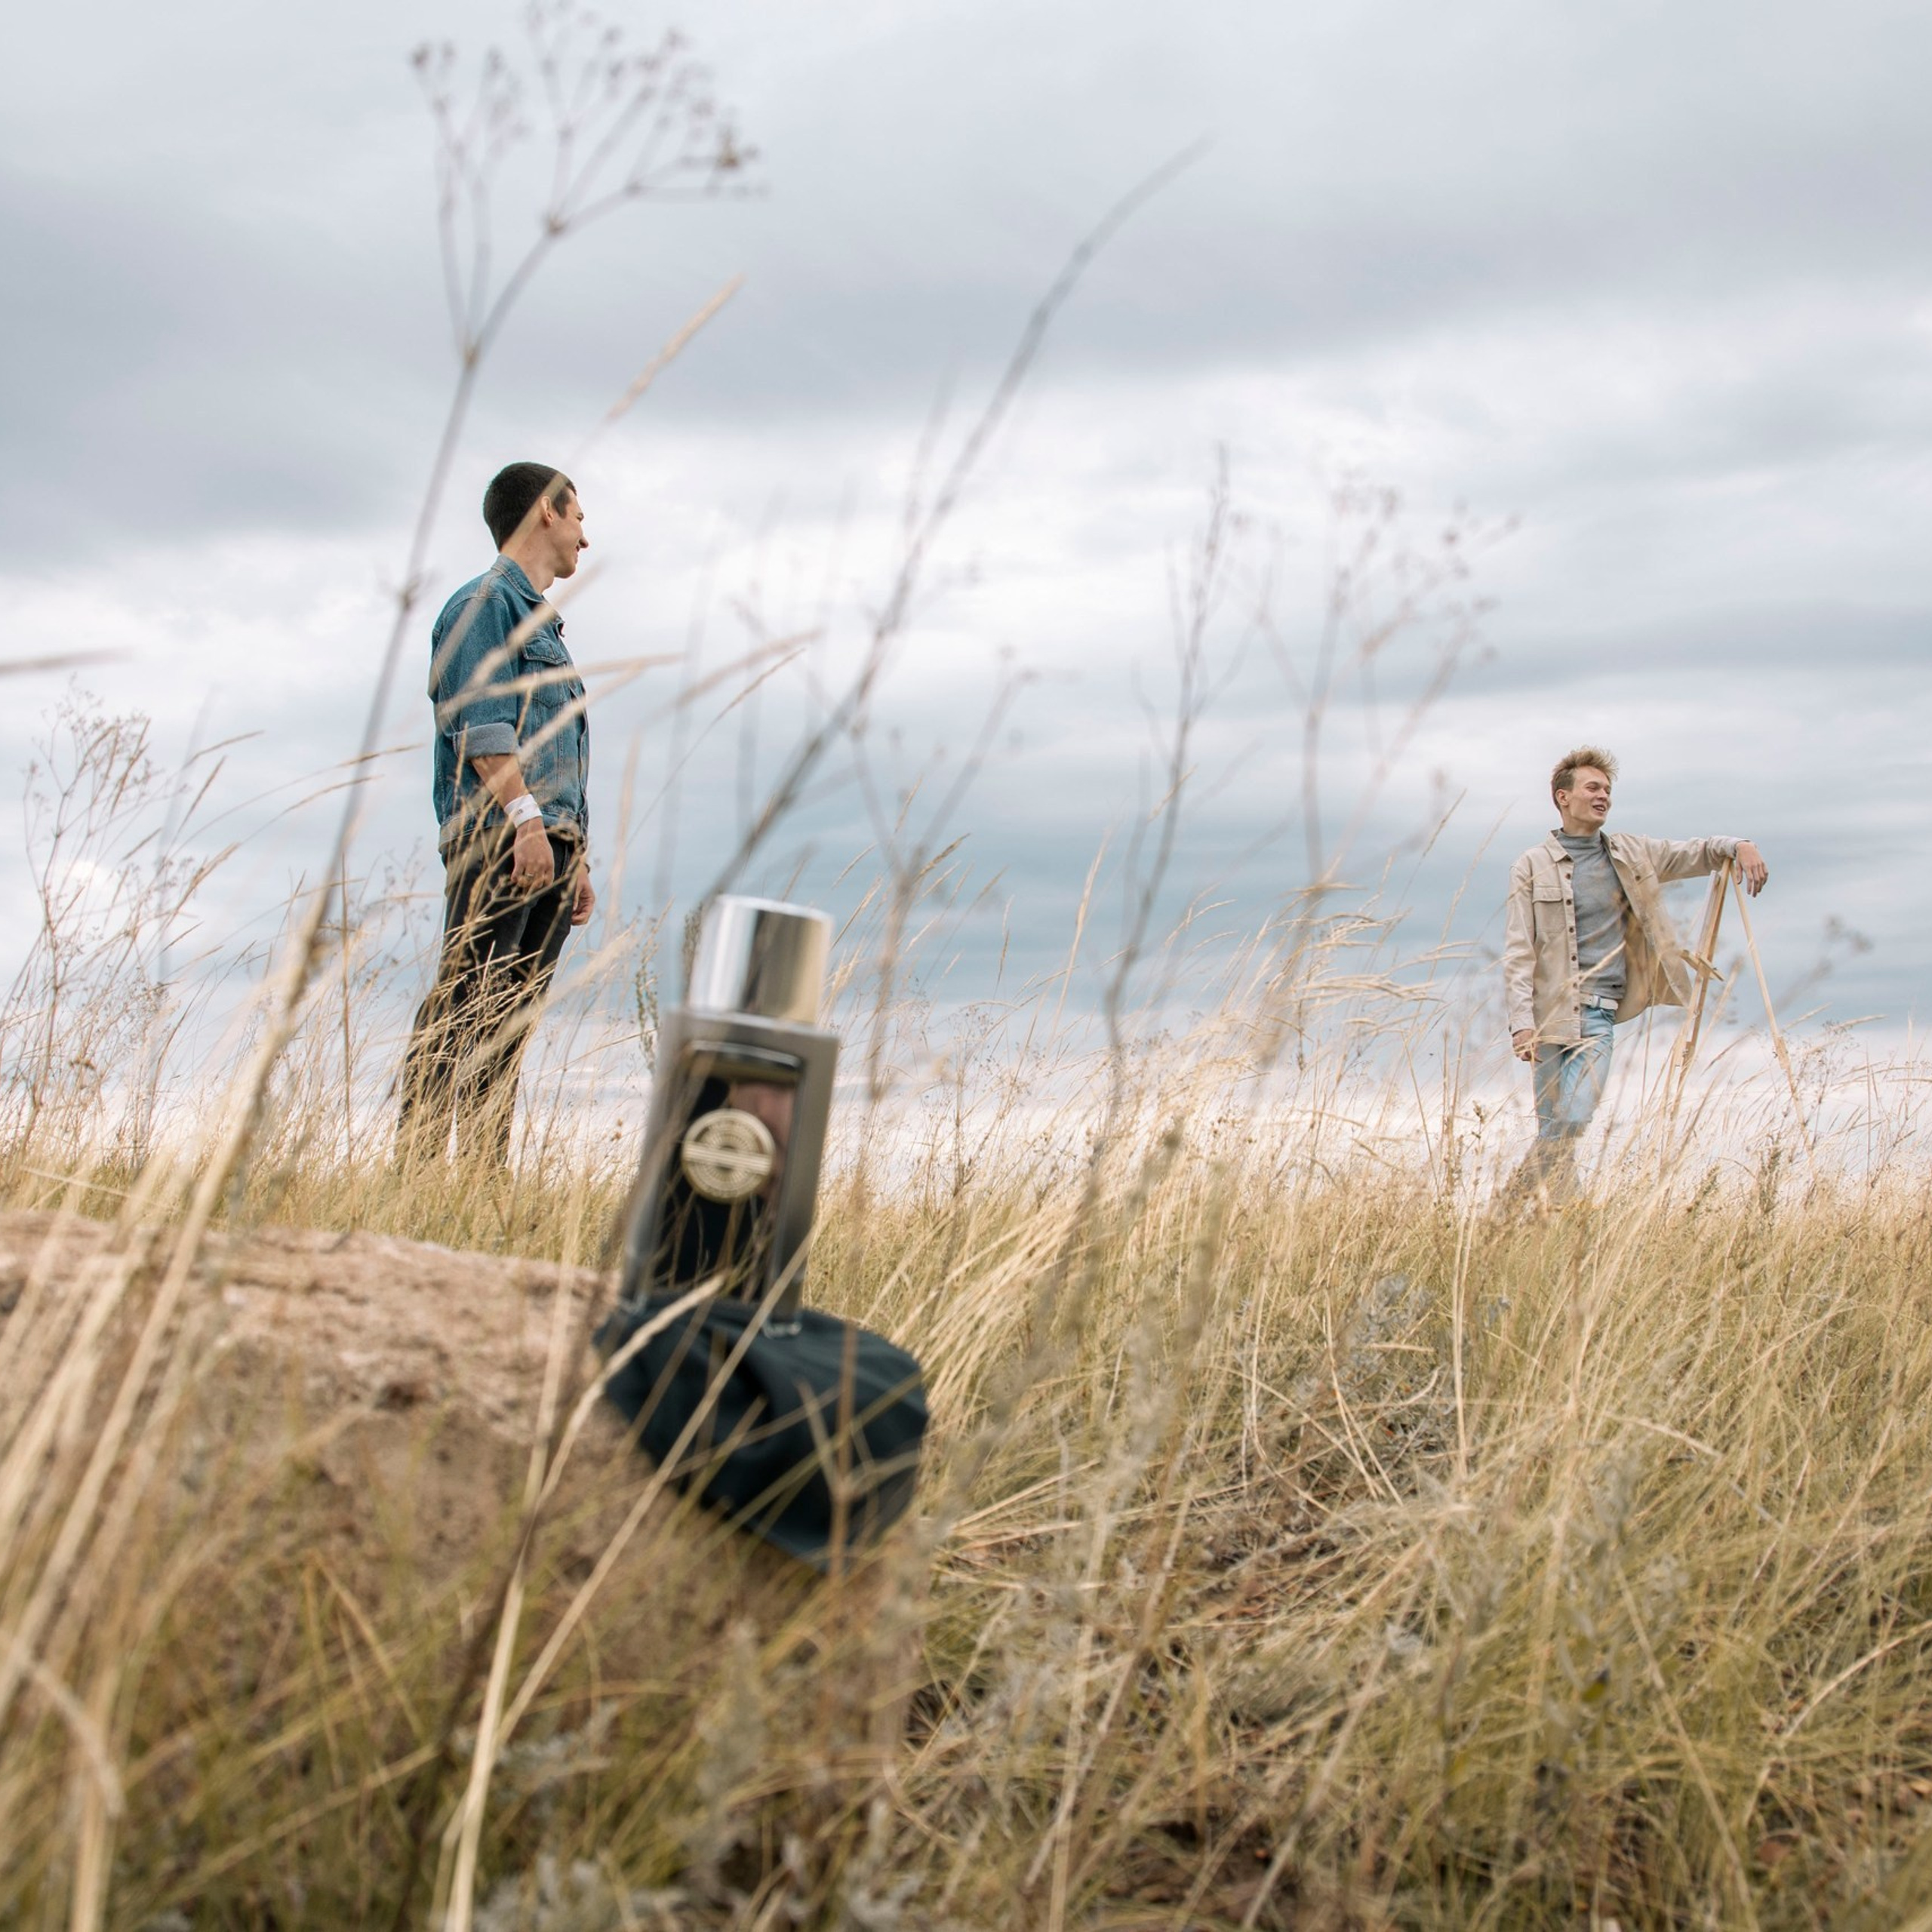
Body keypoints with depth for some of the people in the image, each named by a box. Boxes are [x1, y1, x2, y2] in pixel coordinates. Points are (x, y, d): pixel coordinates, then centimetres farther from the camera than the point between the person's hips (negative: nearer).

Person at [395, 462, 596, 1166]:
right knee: (463, 1004, -14)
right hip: (497, 837, -9)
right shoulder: (485, 602, 1)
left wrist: (577, 856, 22)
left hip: (548, 844, 9)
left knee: (511, 1024, 3)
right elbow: (483, 724, -12)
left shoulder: (543, 624, 29)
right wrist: (524, 816, -21)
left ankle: (486, 1172, 2)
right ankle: (418, 1159, -16)